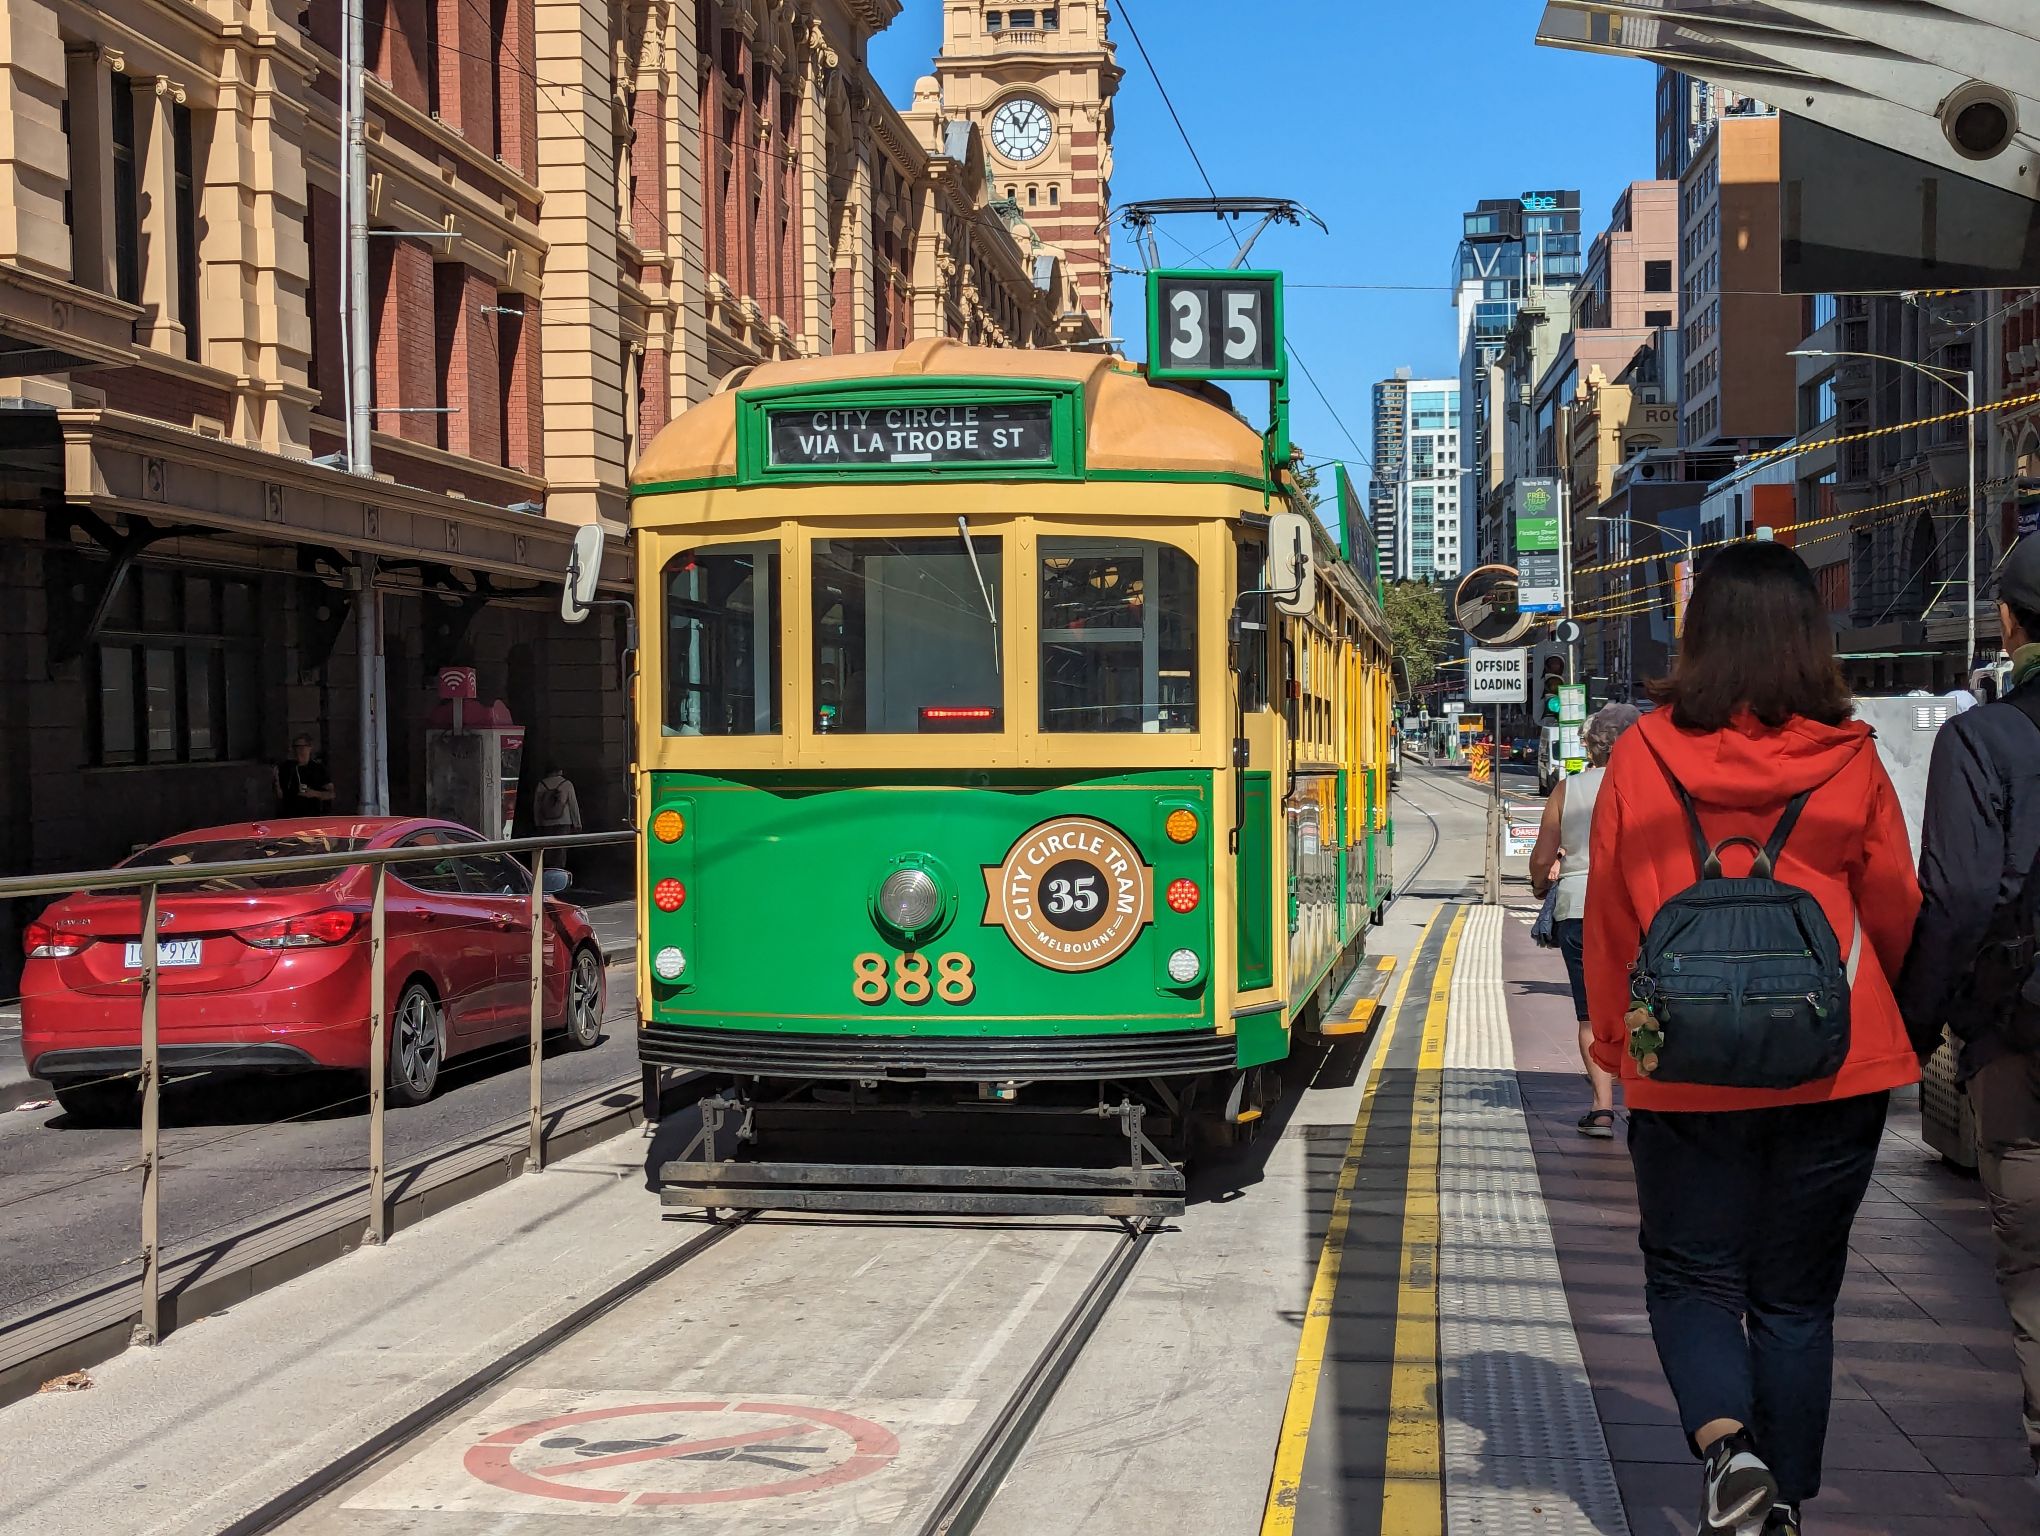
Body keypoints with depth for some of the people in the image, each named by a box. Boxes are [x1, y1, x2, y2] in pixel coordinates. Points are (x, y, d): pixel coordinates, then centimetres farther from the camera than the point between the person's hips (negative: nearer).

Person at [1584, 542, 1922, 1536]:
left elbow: (1609, 918, 1)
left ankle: (1725, 1443, -11)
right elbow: (1895, 914, 6)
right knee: (1796, 1295, 13)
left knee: (1692, 1276, 12)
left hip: (1687, 1070, -1)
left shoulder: (1642, 757, -6)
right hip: (1834, 1070, 1)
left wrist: (1617, 1044, 15)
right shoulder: (1851, 765, -4)